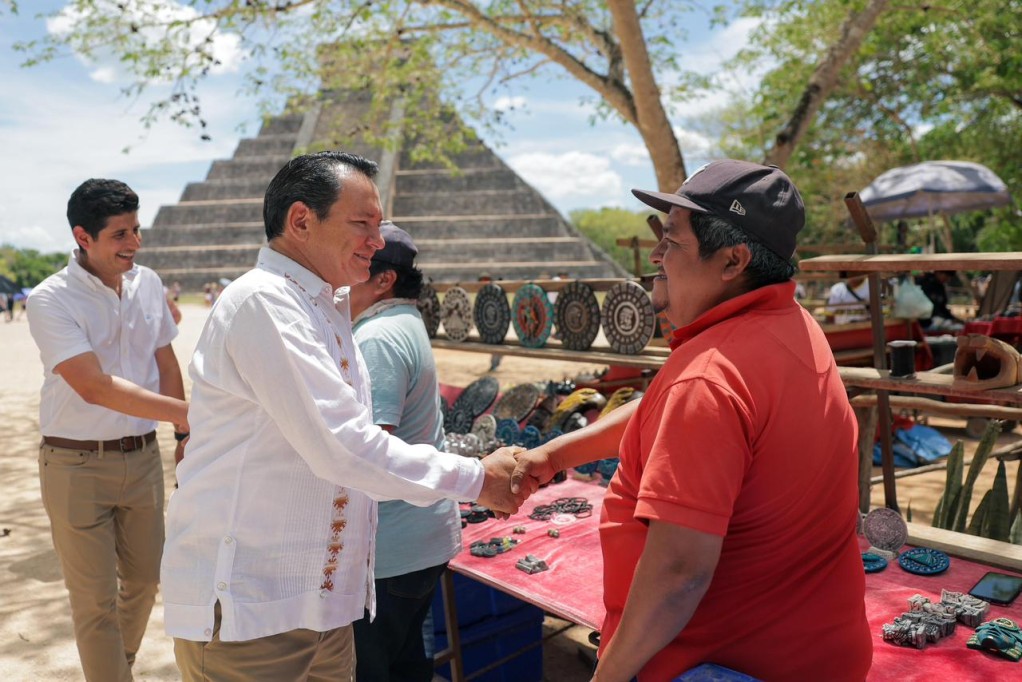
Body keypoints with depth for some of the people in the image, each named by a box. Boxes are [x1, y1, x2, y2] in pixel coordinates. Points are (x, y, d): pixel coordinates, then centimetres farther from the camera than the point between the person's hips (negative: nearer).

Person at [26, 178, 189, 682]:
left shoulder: (148, 284, 2)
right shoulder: (51, 300, -14)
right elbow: (95, 387, -24)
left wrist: (184, 433, 10)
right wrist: (184, 411, -31)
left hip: (142, 456, 5)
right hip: (78, 466, -5)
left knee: (144, 580, 18)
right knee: (96, 599, 4)